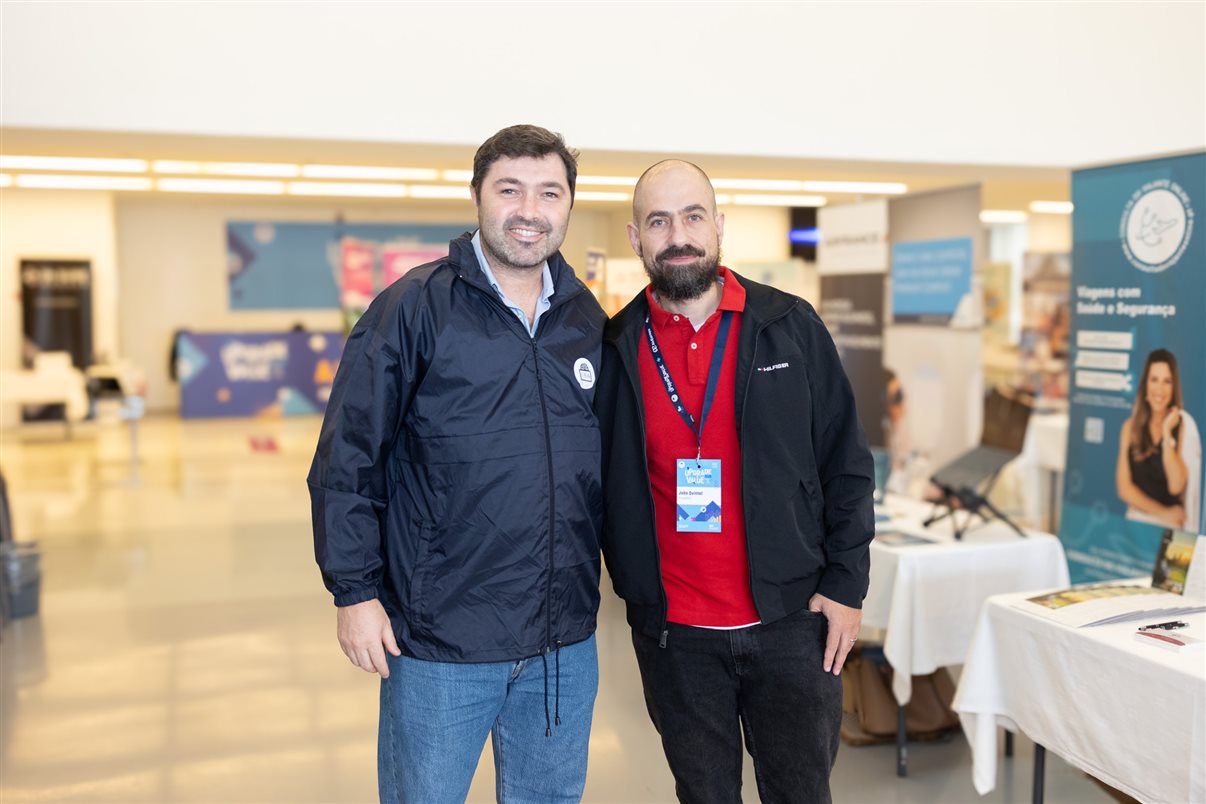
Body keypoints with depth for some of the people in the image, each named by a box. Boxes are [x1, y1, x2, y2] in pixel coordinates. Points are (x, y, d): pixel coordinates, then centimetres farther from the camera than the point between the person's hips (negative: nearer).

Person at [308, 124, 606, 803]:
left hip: (566, 645, 5)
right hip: (439, 645, -4)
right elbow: (346, 459, -9)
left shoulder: (588, 320, 6)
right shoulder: (414, 308, -9)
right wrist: (355, 592, -11)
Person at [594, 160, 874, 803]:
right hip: (671, 632, 1)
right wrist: (631, 580, 0)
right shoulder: (614, 349, -1)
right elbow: (595, 484, 6)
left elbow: (845, 462, 1)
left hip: (791, 621, 0)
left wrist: (846, 583, -3)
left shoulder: (791, 327, -2)